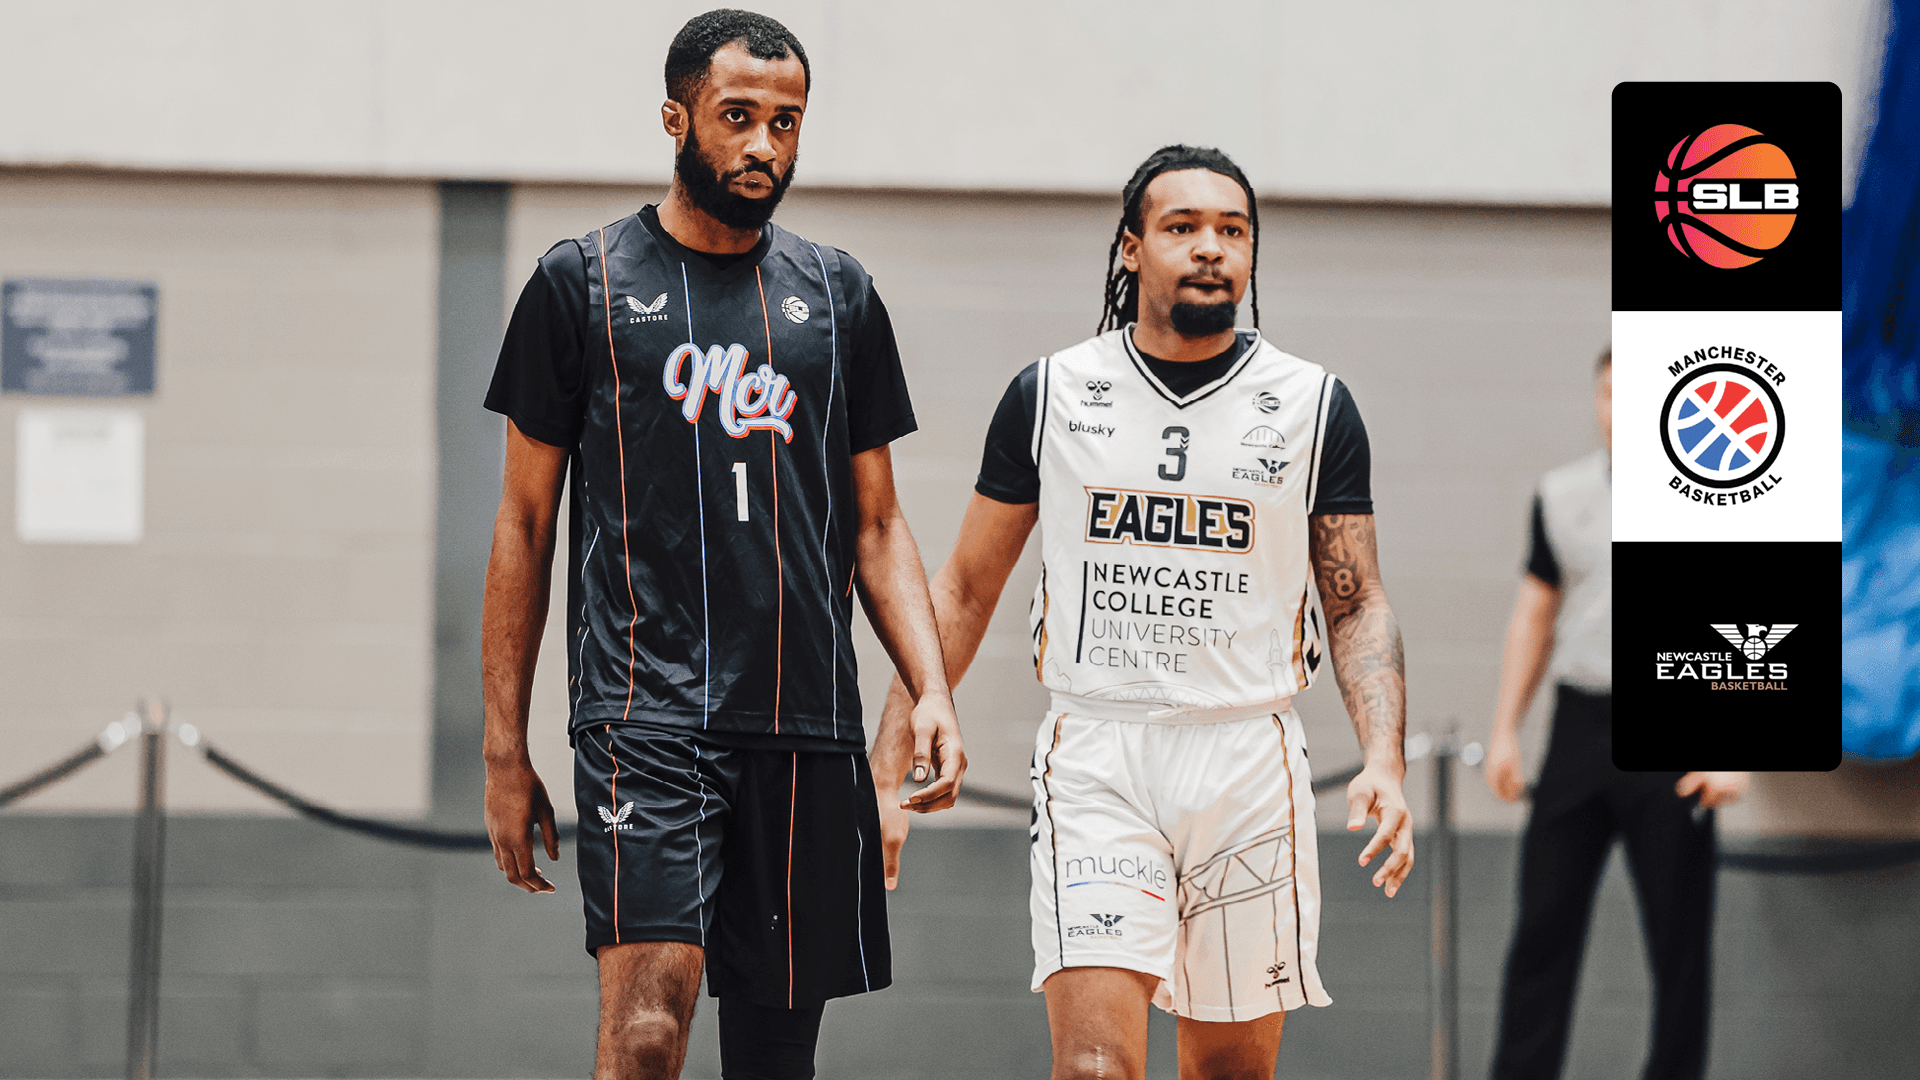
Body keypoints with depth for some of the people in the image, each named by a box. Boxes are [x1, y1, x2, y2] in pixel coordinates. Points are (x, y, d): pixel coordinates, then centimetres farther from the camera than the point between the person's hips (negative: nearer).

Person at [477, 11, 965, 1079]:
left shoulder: (839, 295, 14)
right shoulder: (584, 282, 4)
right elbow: (526, 526, 6)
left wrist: (932, 690, 0)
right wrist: (506, 751, 2)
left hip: (809, 729, 4)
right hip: (644, 718, -4)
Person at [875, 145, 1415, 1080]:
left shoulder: (1313, 406, 3)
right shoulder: (1051, 395, 3)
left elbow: (1357, 606, 5)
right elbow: (965, 590, 9)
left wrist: (1384, 759, -12)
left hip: (1248, 763, 1)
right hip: (1095, 758, -1)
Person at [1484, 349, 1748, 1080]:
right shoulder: (1561, 495, 9)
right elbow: (1535, 616, 15)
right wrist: (1505, 731, 10)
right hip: (1579, 726, 3)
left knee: (1679, 933, 2)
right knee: (1545, 917, 2)